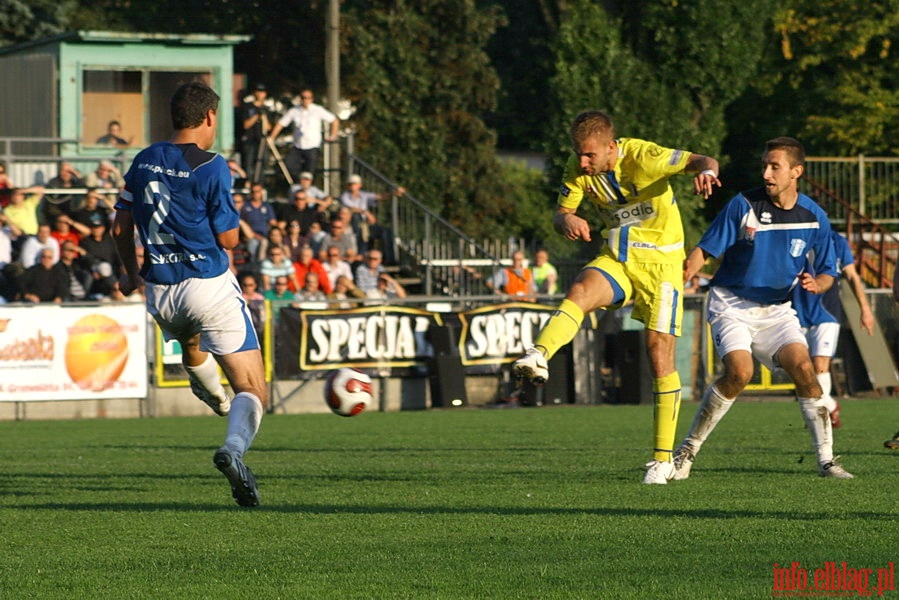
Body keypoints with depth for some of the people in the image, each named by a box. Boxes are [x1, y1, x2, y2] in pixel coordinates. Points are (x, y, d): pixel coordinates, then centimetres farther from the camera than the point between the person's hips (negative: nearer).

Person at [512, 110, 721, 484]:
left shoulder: (643, 157, -20)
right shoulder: (578, 169, -5)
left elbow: (701, 161, -21)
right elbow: (560, 216, 2)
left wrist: (705, 172, -46)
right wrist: (567, 221, -23)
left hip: (659, 260, -4)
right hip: (616, 259, 4)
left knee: (659, 352, -9)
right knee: (579, 291, -30)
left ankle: (663, 459, -1)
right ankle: (537, 358, -54)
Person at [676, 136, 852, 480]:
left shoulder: (814, 218, -2)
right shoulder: (743, 206, -11)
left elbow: (827, 274, 8)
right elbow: (704, 251, -8)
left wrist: (814, 284, -16)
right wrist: (677, 277, -26)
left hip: (777, 309, 3)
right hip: (731, 305, -3)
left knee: (802, 366, -18)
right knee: (739, 372, -25)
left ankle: (826, 460, -11)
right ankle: (686, 451, -12)